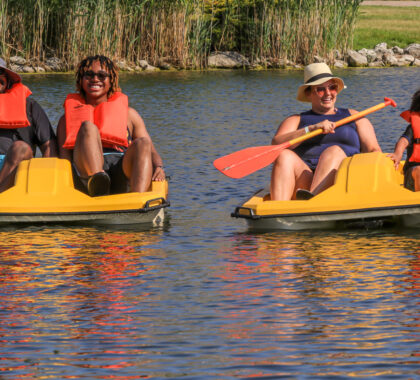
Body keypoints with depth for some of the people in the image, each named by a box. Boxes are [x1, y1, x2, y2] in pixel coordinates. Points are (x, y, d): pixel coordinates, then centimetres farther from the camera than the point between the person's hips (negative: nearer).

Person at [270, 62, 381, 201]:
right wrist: (311, 129, -10)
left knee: (334, 151, -31)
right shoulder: (296, 120, 24)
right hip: (303, 182, 0)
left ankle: (311, 198, -59)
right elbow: (276, 143, 4)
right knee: (285, 156, -30)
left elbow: (373, 150, 16)